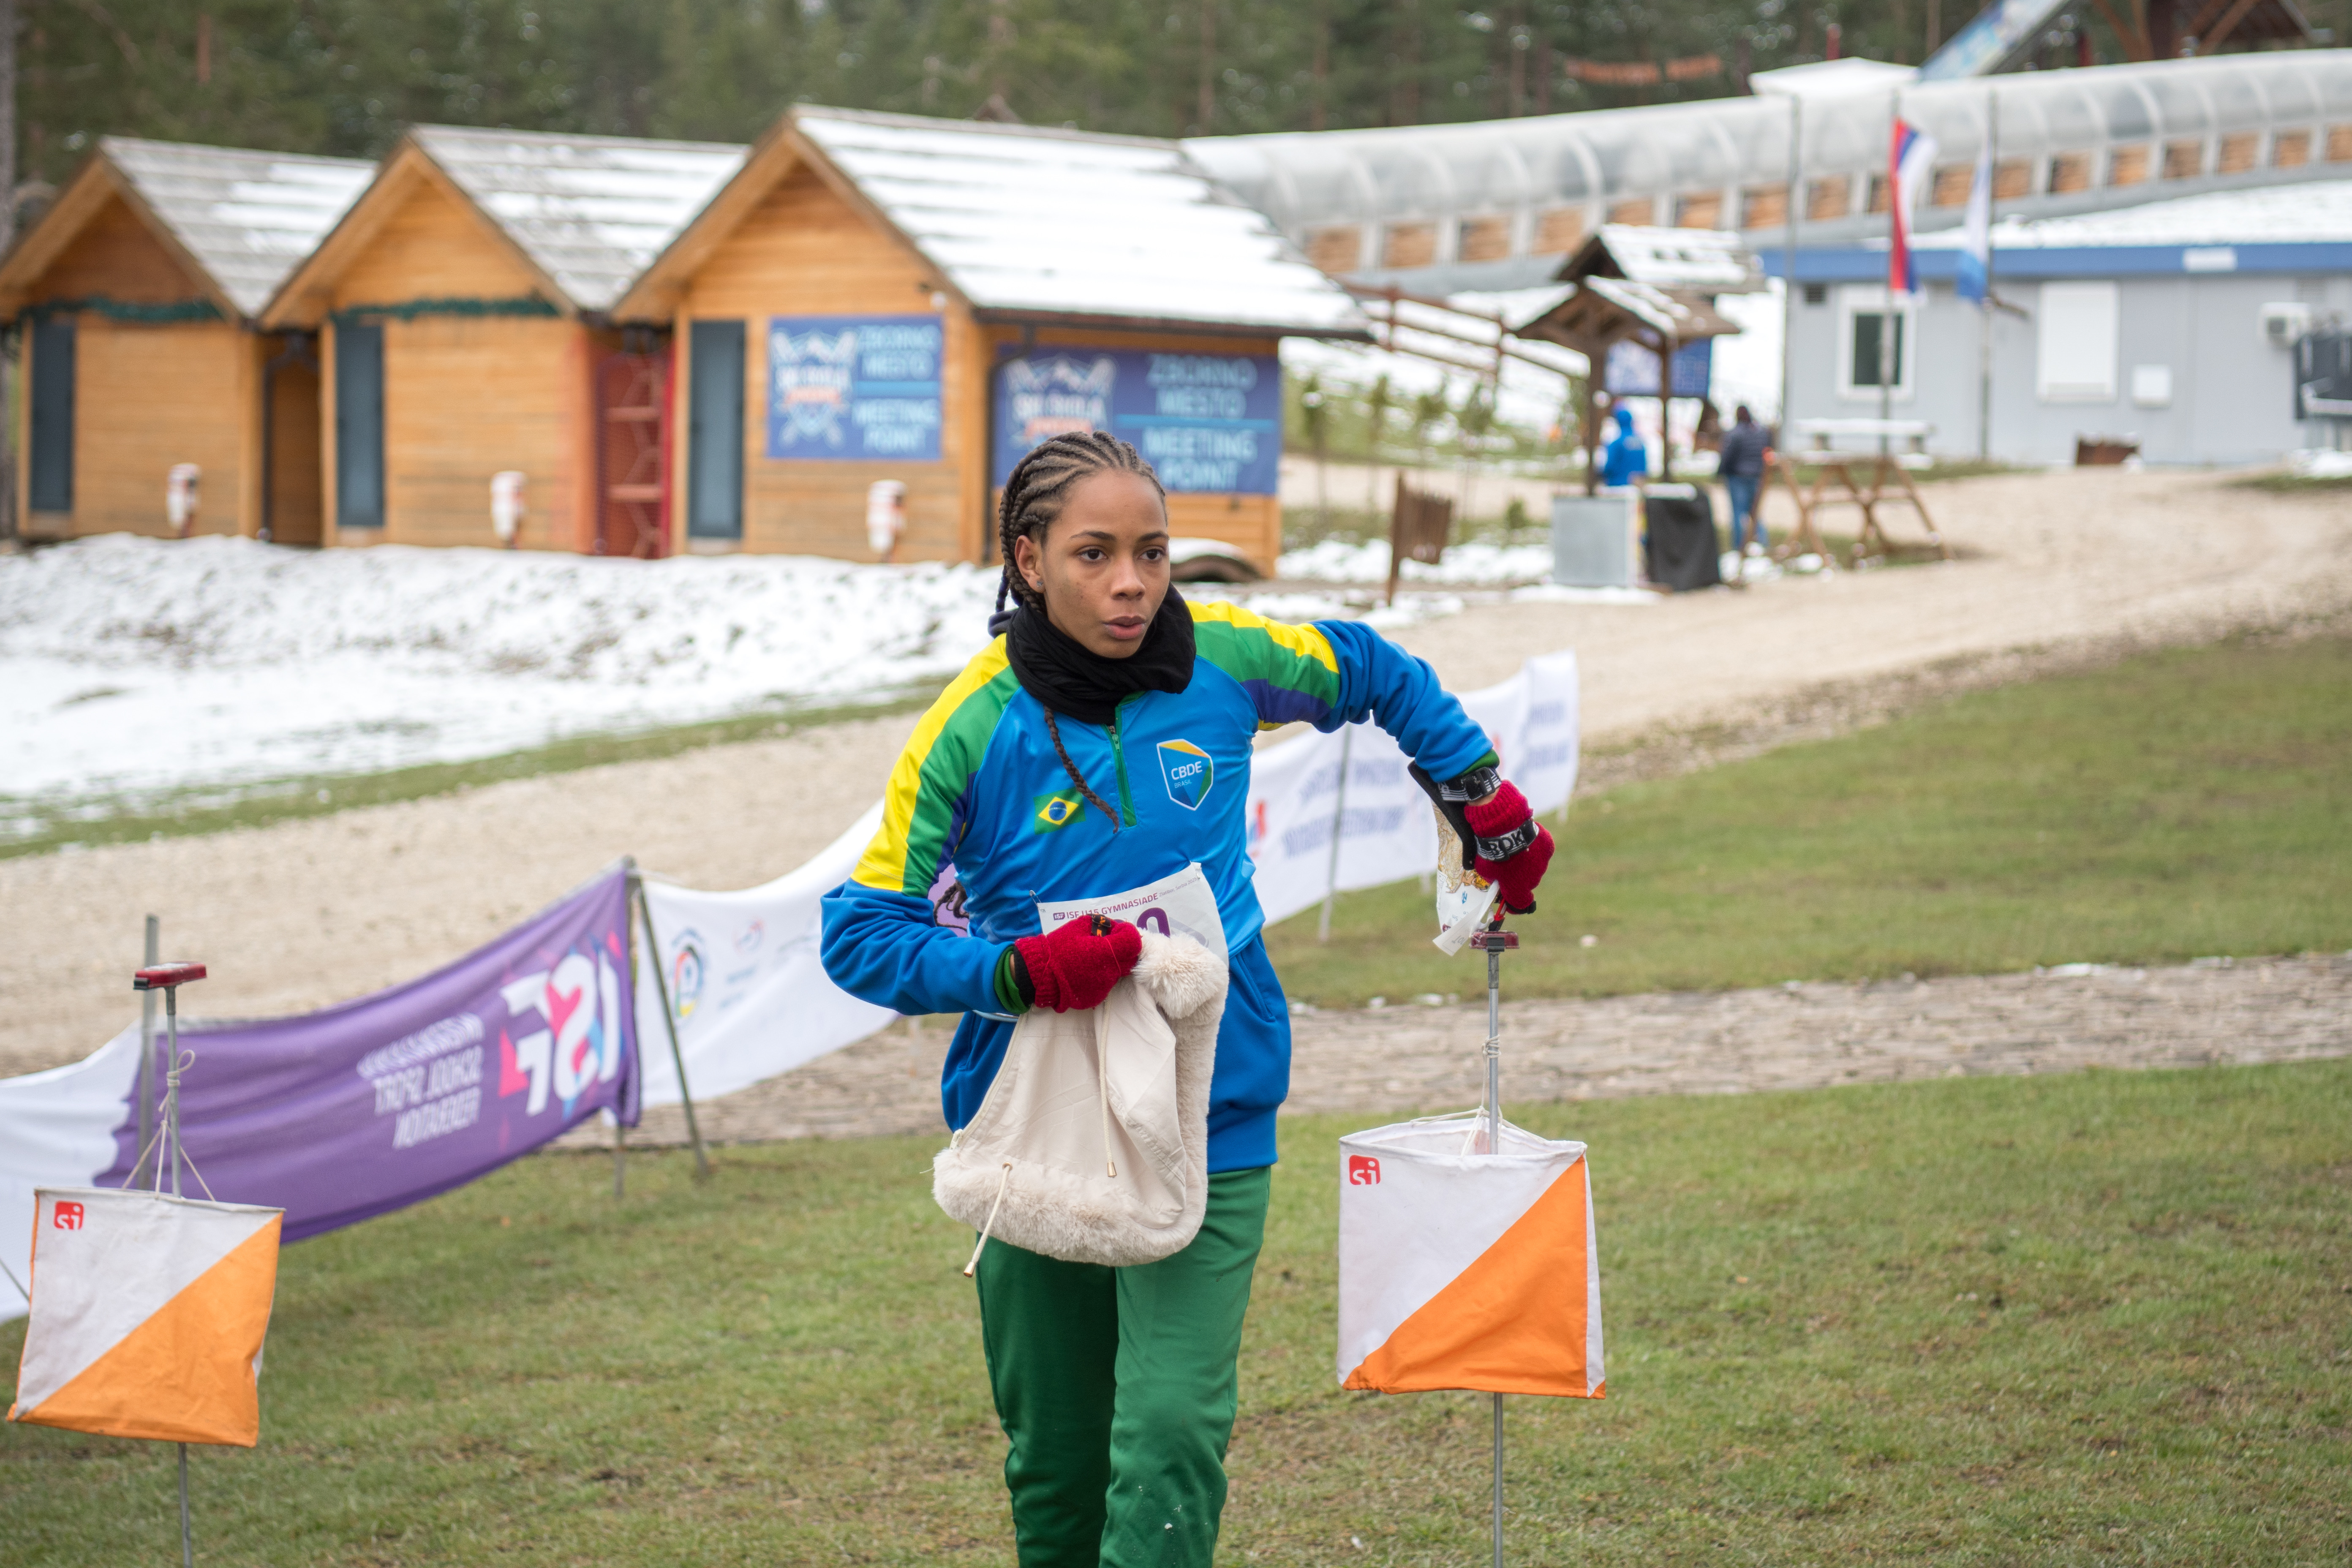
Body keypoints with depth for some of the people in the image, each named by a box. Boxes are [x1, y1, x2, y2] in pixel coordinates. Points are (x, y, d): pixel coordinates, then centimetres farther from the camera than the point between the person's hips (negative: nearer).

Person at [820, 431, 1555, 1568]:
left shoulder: (1223, 661, -5)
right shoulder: (973, 728, -11)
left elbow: (1375, 675, 17)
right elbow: (861, 934, -8)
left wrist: (1484, 799, 18)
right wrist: (1018, 973, -21)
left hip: (1209, 1125, 0)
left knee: (1171, 1436, -15)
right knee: (1054, 1457, 10)